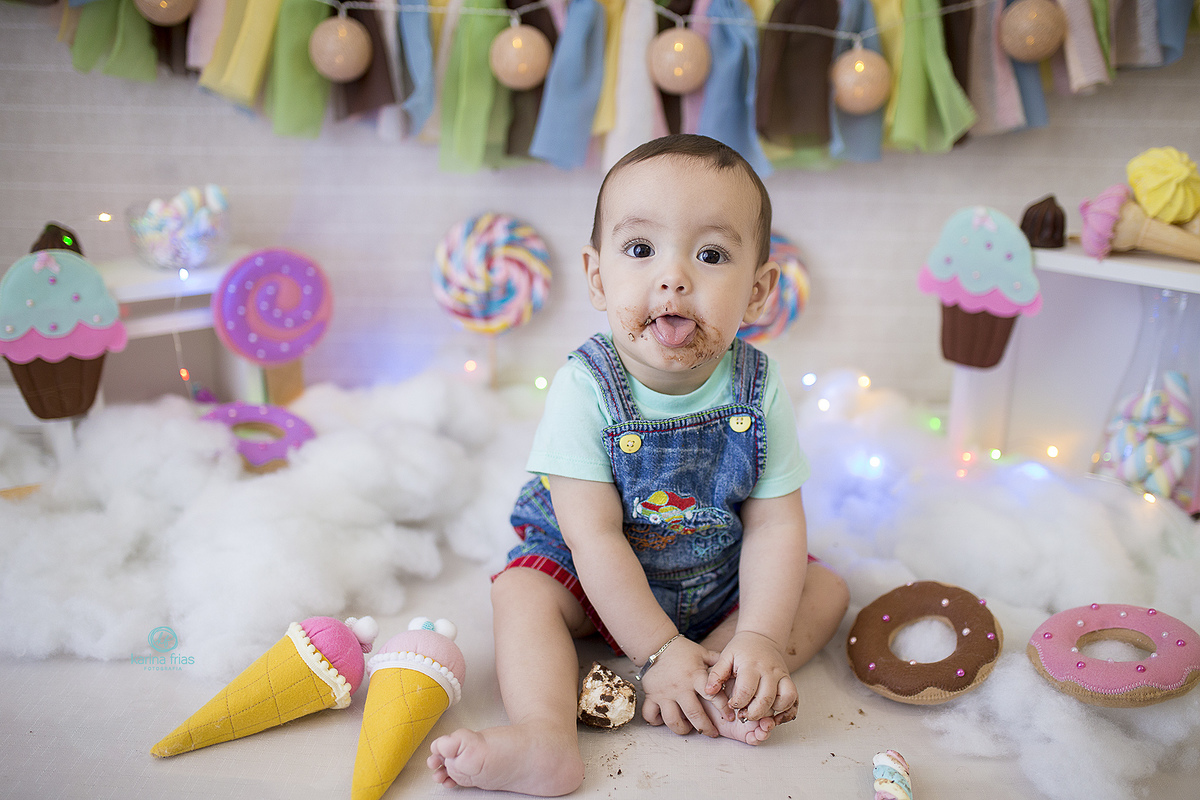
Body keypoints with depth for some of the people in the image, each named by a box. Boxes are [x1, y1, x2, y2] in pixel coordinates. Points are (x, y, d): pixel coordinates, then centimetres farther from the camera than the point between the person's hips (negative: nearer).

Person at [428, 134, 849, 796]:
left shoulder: (759, 392, -18)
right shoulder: (585, 390, -26)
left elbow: (775, 524, -15)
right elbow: (596, 536, -27)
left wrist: (761, 637, -28)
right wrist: (659, 649, -29)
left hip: (721, 577, 3)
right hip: (595, 580, -2)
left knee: (826, 590, -8)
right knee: (519, 594, -22)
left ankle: (714, 689, -23)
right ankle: (544, 740, -33)